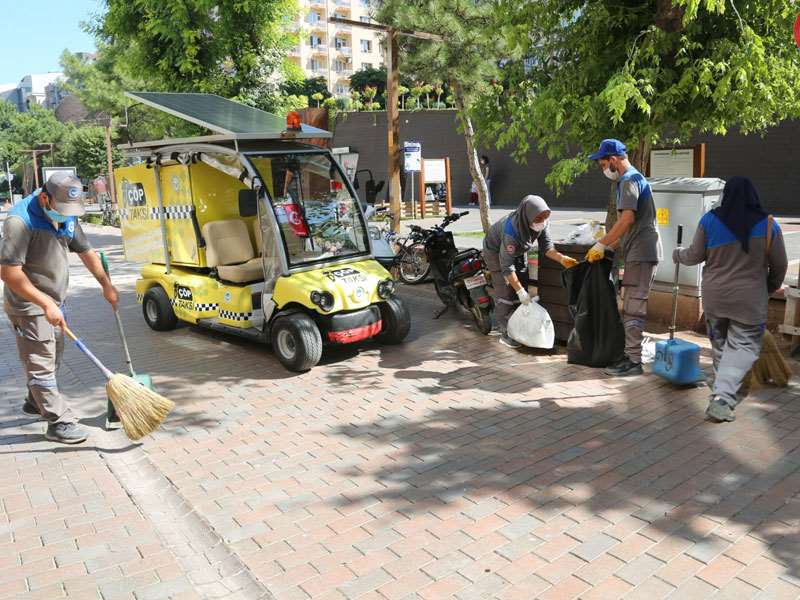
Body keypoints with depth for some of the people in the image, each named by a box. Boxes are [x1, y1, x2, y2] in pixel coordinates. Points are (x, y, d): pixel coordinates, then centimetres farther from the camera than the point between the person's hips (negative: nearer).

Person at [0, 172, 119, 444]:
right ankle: (59, 422, 4)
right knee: (41, 365, -2)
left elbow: (85, 251, 13)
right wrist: (46, 304, -29)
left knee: (52, 359, 22)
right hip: (28, 306, -8)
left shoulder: (66, 216, 1)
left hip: (54, 302, 9)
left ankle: (35, 402, 42)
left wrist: (107, 286, 14)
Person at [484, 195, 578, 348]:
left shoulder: (542, 223, -23)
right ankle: (505, 333, -3)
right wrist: (520, 291, -34)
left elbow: (546, 246, -16)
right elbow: (507, 266, -36)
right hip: (496, 251, -7)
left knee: (523, 286, 3)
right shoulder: (511, 231, -41)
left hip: (519, 251, 7)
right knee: (505, 291, -11)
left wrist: (561, 258, -36)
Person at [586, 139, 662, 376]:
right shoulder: (631, 179, 21)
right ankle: (632, 354, 24)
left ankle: (633, 361, -2)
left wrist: (601, 245, -18)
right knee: (633, 308, 15)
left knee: (633, 309, -7)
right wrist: (606, 248, 16)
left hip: (641, 254, -10)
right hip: (639, 253, 10)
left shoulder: (629, 180, -11)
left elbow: (627, 219, -25)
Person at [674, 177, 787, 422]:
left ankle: (726, 390, 31)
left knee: (720, 344, 18)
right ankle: (722, 397, -14)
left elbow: (695, 256, 2)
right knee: (743, 347, 1)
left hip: (714, 296, 2)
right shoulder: (768, 224, -5)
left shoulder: (710, 220, -6)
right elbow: (779, 265, 3)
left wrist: (678, 255, 24)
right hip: (750, 300, -2)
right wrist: (771, 287, 22)